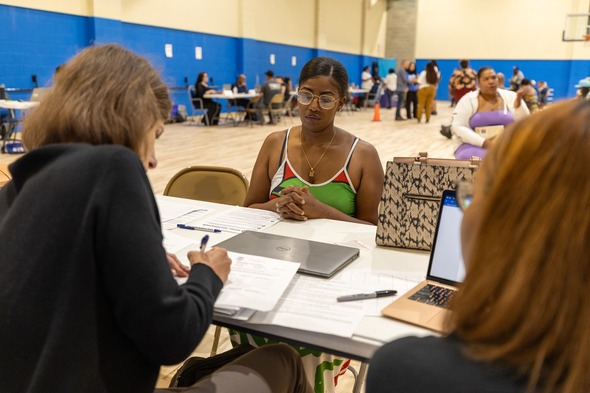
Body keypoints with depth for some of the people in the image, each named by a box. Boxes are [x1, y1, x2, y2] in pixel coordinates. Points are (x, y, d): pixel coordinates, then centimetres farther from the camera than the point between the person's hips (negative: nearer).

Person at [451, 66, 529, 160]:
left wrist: (518, 105, -15)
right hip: (476, 146, -2)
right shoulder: (468, 100, -1)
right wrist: (483, 142, -20)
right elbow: (458, 127, -9)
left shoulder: (511, 97, 6)